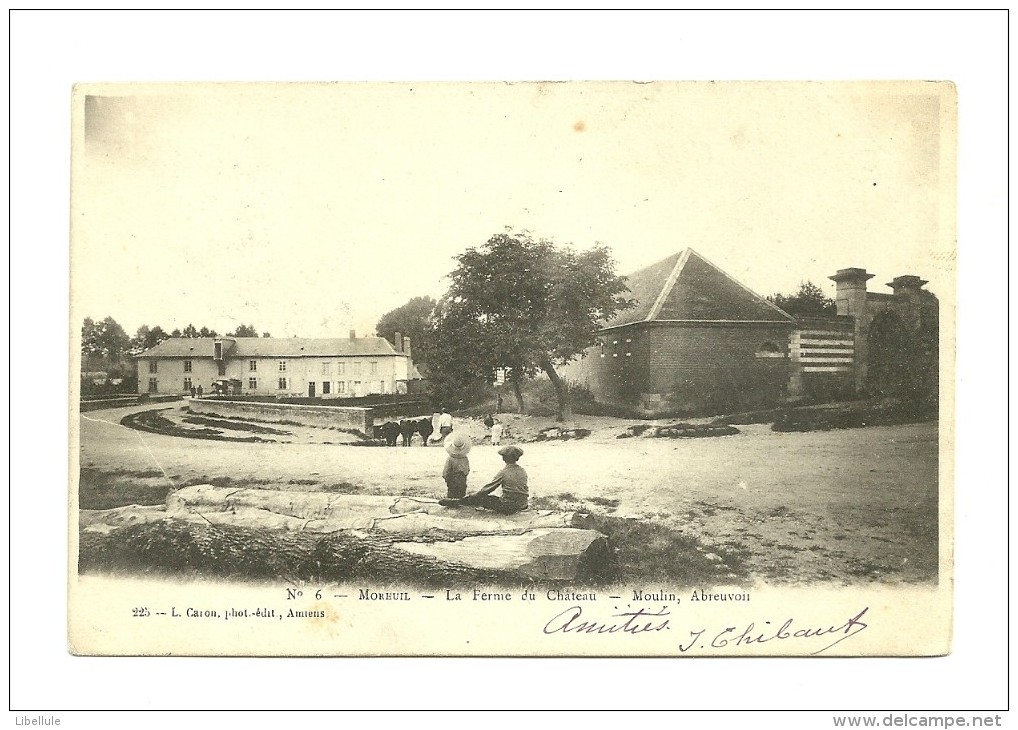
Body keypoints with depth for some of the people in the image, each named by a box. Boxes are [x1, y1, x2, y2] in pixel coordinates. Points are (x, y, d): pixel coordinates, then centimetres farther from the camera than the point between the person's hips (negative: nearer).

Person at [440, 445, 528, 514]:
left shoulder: (503, 473, -15)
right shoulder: (523, 471, 2)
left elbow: (487, 489, -7)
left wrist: (472, 496, 6)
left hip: (507, 507, -5)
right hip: (521, 506, 5)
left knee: (481, 498, 10)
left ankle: (454, 503, 21)